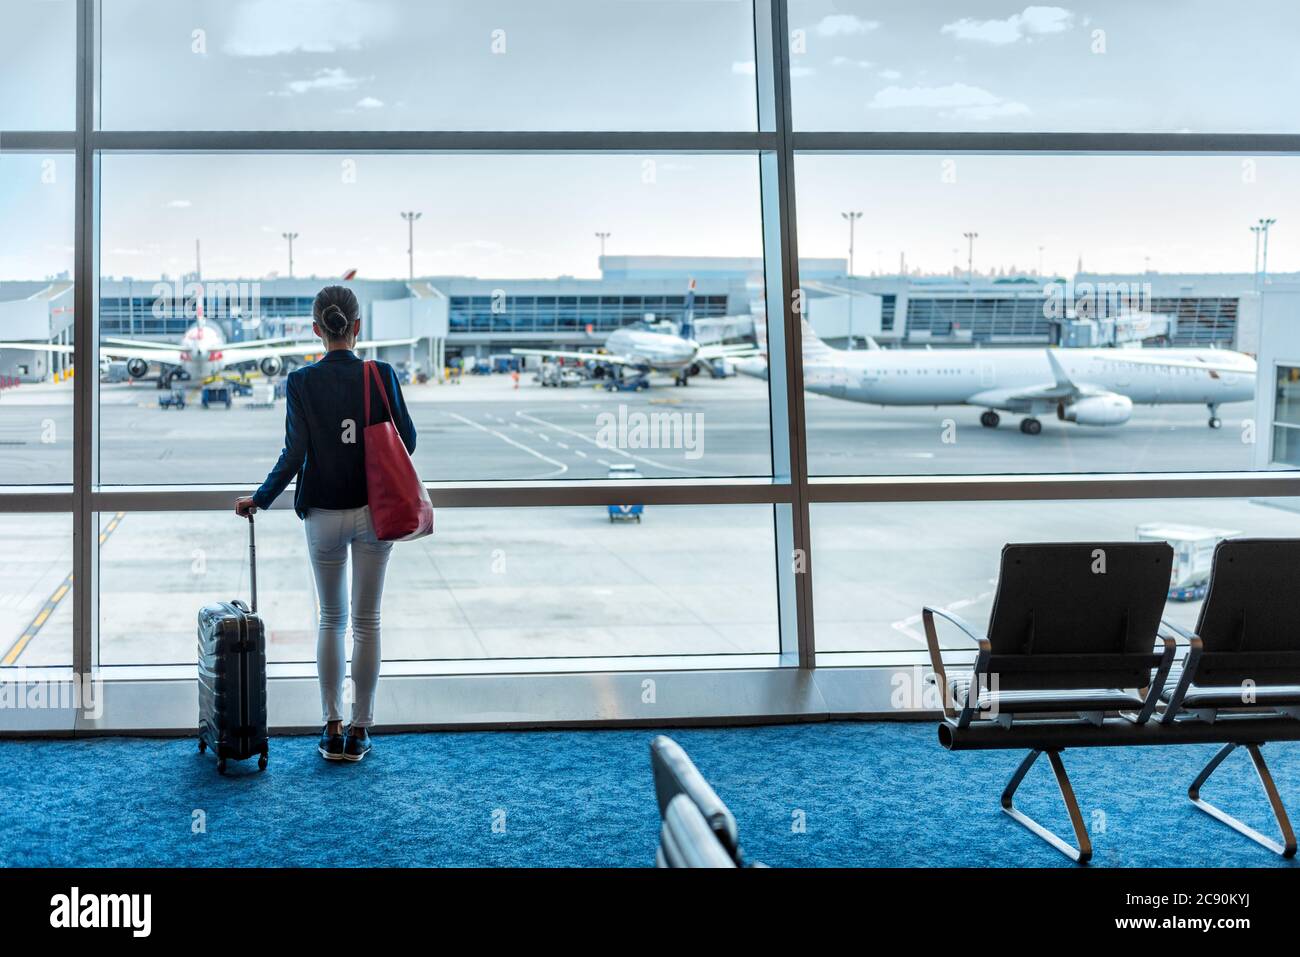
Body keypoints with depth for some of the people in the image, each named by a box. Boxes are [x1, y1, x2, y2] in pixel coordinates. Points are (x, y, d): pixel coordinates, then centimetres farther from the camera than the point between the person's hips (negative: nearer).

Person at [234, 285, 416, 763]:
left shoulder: (302, 382, -9)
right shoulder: (381, 375, -8)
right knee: (366, 621, 9)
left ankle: (332, 729, 15)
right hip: (375, 511, 0)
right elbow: (407, 441, -3)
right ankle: (359, 730, 13)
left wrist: (258, 499, 1)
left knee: (331, 620, 15)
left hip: (324, 514, 0)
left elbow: (294, 455, -11)